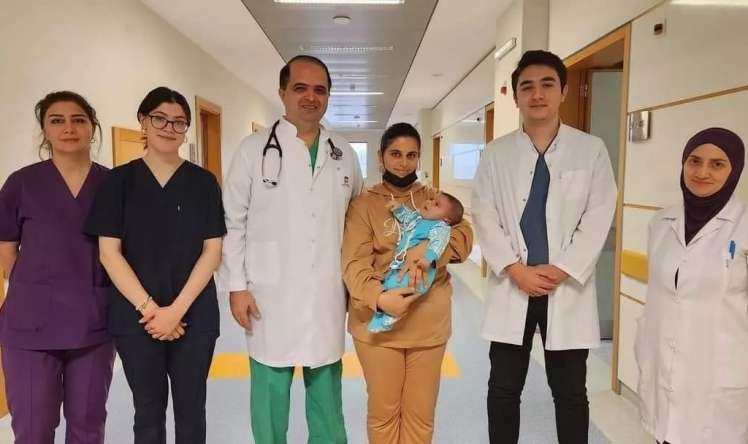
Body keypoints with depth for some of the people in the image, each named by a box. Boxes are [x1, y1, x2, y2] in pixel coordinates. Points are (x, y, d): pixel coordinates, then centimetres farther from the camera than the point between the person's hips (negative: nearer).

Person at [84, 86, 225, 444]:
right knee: (148, 410, 12)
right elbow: (109, 252, -3)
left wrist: (176, 309, -12)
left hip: (194, 315, 0)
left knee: (190, 408, 10)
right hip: (135, 316, 0)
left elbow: (212, 251, -2)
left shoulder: (204, 182, 2)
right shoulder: (119, 180, 2)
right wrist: (149, 307, -12)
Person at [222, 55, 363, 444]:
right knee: (271, 393, 10)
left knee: (327, 396, 15)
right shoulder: (254, 149, -2)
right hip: (271, 295, -2)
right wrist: (237, 286, -5)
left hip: (327, 297, 3)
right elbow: (233, 223, -1)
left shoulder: (344, 155, 8)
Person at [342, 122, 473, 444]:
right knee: (383, 411, 11)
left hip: (429, 322, 2)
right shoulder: (363, 205, 1)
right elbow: (354, 262, -11)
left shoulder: (434, 200, 11)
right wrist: (378, 298, -29)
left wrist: (425, 250, -21)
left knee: (421, 413, 13)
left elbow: (464, 237, -3)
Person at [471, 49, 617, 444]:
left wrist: (562, 270, -12)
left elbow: (598, 218, -2)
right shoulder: (496, 153, 5)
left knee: (570, 393, 11)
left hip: (568, 288, 0)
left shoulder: (591, 150, 3)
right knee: (504, 390, 10)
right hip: (512, 286, 1)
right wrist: (516, 269, -12)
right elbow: (484, 218, -1)